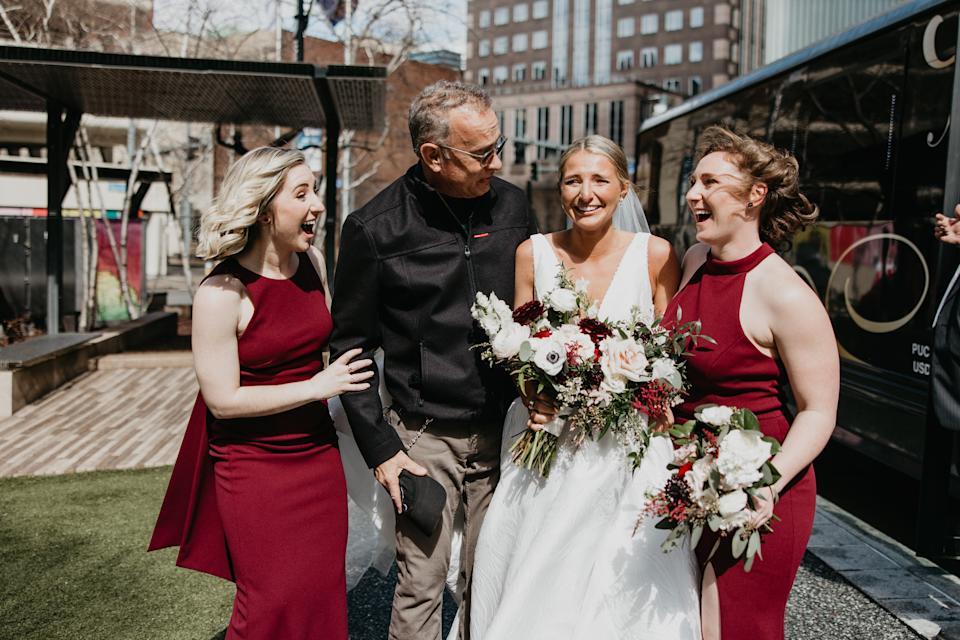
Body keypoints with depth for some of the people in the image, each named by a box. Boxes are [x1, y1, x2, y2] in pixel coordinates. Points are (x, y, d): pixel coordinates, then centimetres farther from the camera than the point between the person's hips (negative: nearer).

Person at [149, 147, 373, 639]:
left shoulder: (312, 262, -1)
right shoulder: (221, 293, -19)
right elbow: (223, 399, -16)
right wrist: (316, 386, -16)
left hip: (318, 455, 6)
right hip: (256, 466, -5)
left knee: (321, 593, 14)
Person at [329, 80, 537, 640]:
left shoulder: (512, 204, 0)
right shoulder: (374, 228, -10)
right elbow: (350, 345, -3)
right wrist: (379, 447, -6)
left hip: (502, 431, 3)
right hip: (424, 436, -3)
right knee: (420, 588, 5)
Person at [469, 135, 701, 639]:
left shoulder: (655, 255, -6)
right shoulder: (533, 254, -1)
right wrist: (531, 398, -9)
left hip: (628, 452, -1)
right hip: (545, 450, 2)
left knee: (623, 587, 7)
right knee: (533, 593, 10)